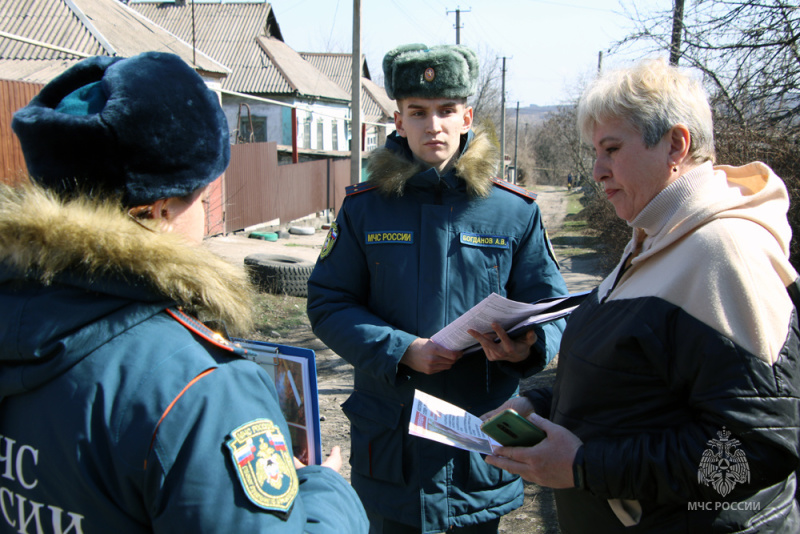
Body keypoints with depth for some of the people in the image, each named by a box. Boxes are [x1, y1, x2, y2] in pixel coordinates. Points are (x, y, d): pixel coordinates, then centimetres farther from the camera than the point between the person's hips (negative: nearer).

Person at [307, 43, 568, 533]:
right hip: (389, 434, 0)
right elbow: (327, 304, -3)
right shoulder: (364, 207, -3)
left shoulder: (515, 211, -4)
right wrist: (402, 350, -18)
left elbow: (552, 306, 1)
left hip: (484, 440, 0)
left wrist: (527, 346, -23)